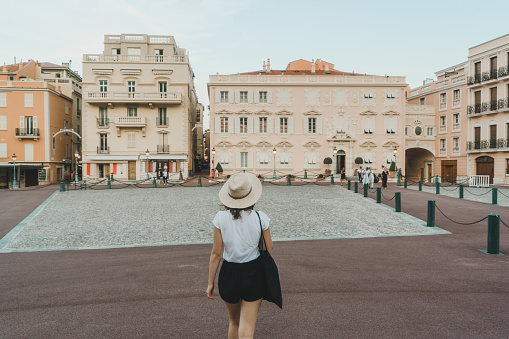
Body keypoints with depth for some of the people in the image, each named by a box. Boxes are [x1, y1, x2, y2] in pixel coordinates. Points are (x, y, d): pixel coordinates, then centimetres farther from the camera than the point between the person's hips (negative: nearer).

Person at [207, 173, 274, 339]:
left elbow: (216, 253, -7)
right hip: (254, 273, -1)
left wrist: (210, 282, 2)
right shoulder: (260, 218, -11)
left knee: (234, 322, 25)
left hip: (229, 273, 2)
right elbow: (268, 250, -2)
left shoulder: (220, 218, -11)